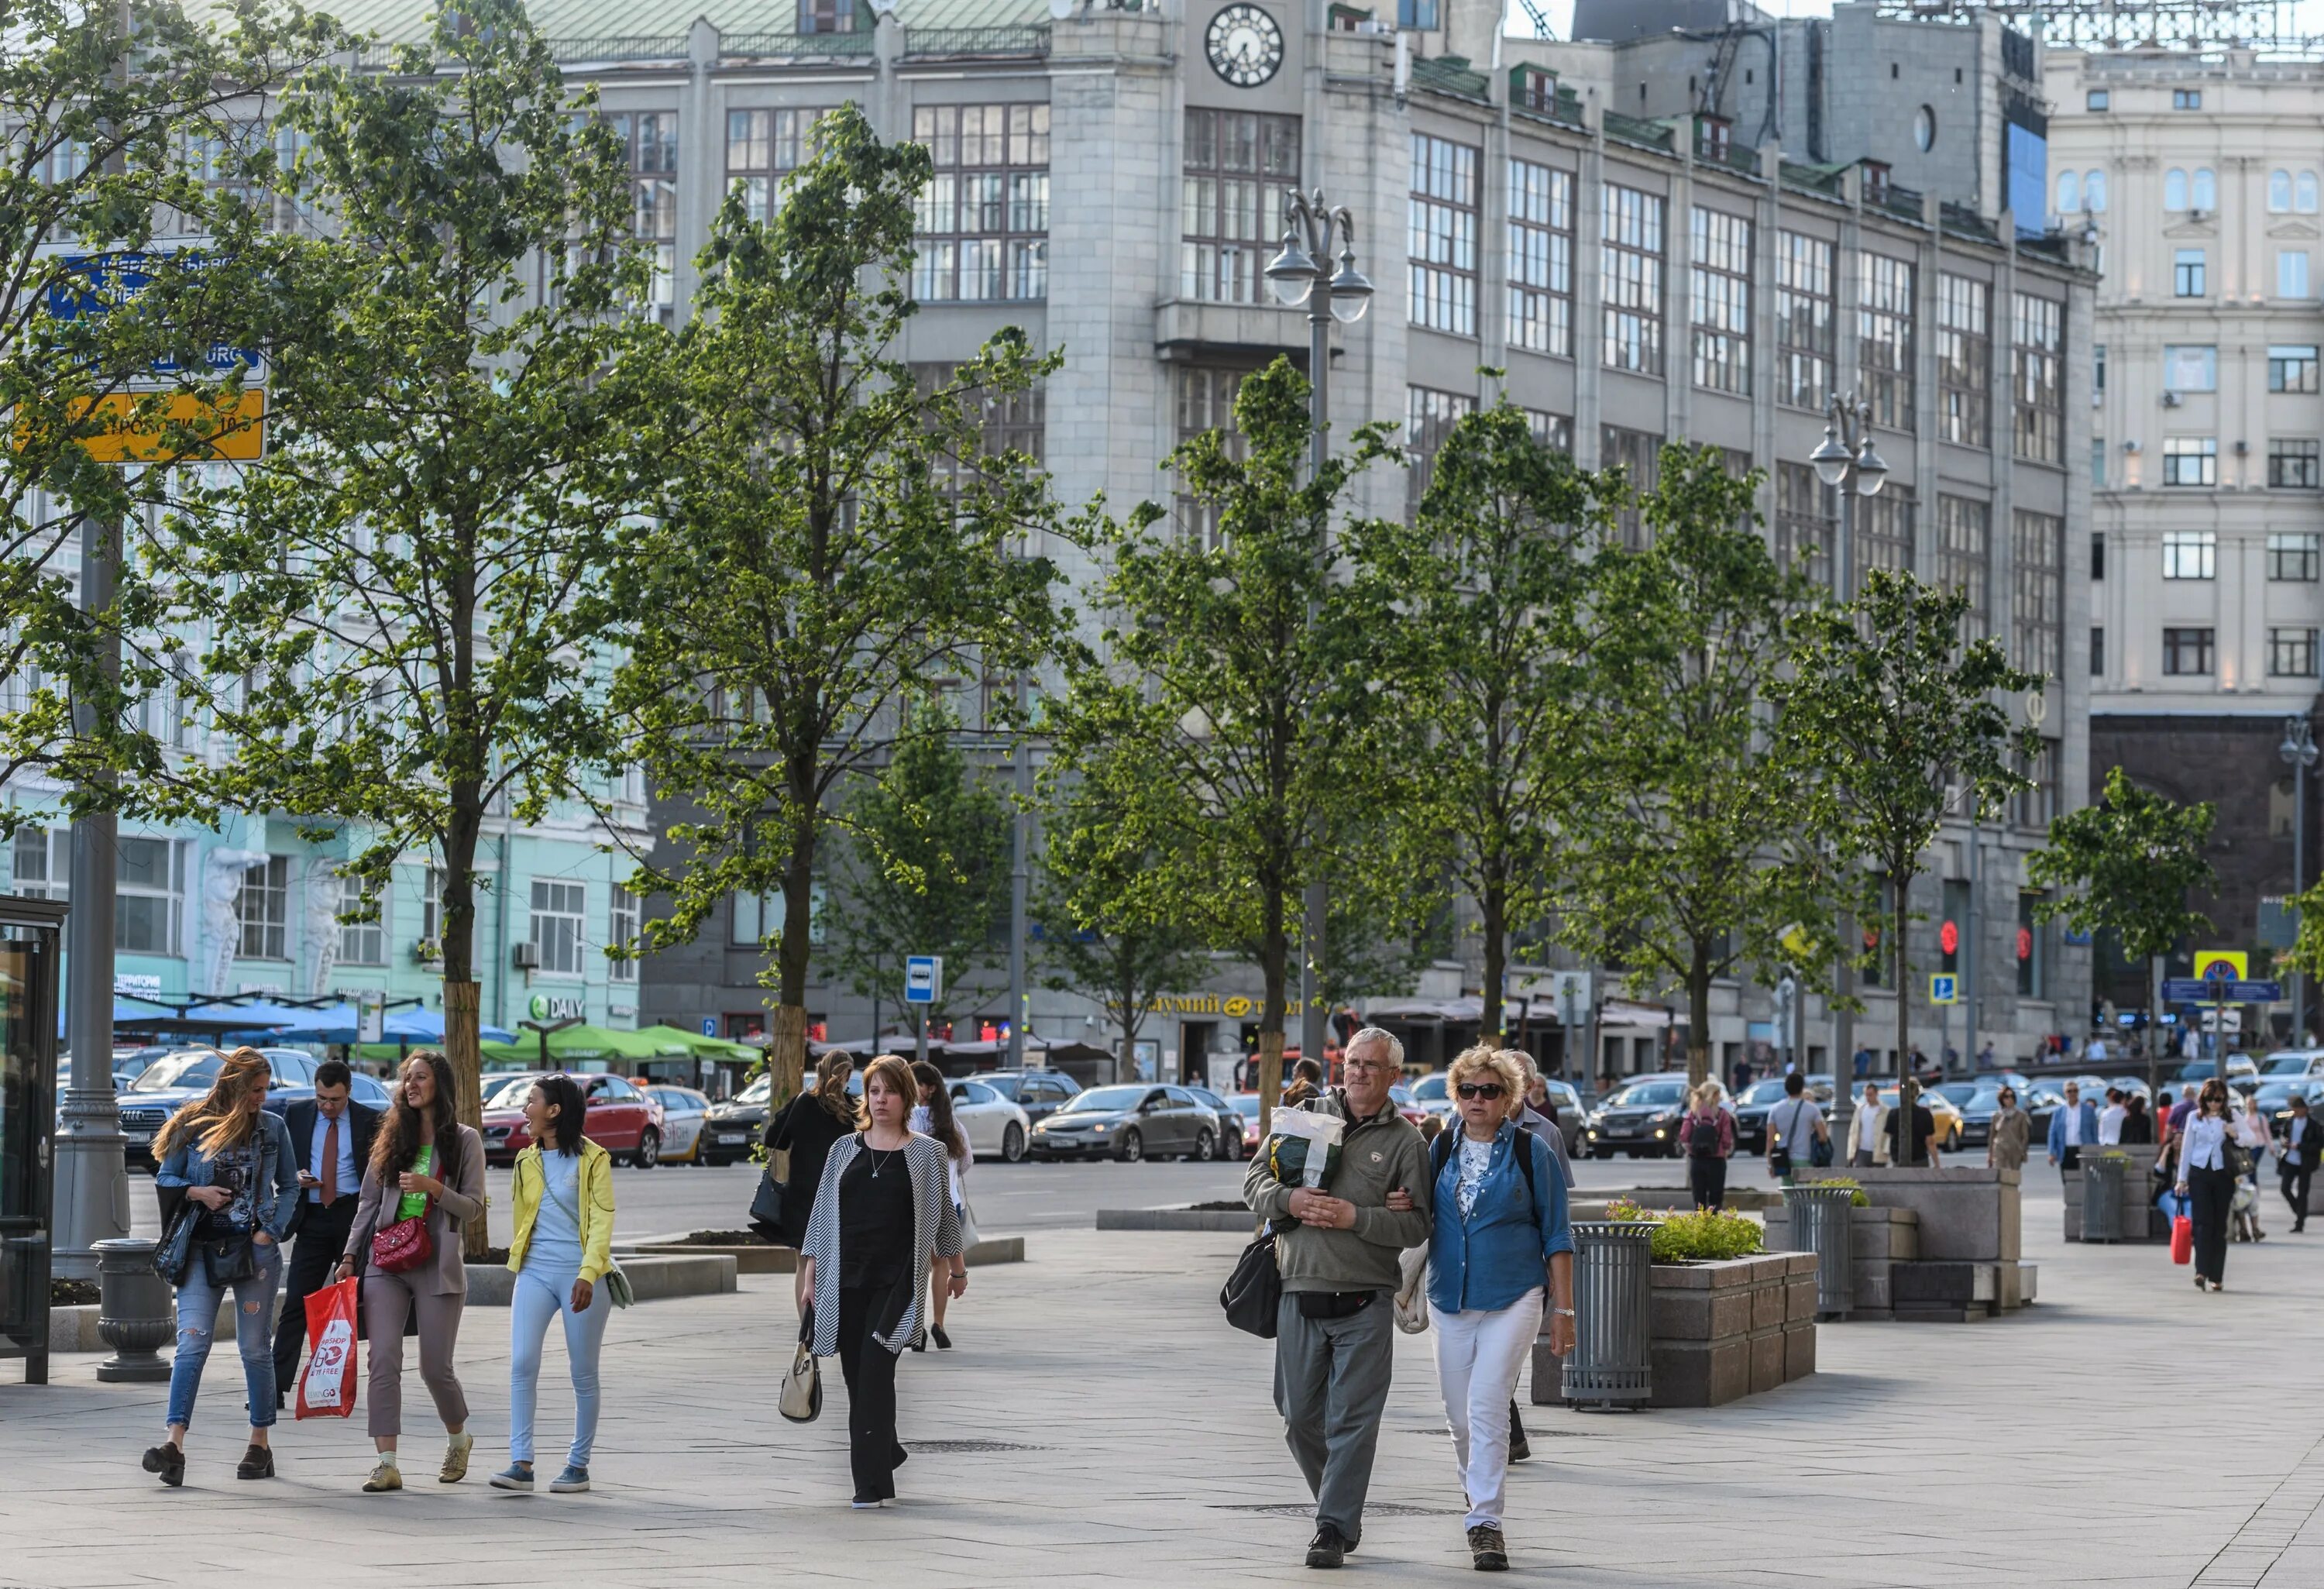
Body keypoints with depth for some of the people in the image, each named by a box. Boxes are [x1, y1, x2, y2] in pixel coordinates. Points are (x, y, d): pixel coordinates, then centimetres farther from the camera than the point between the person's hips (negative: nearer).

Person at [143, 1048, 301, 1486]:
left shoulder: (272, 1128, 7)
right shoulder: (193, 1124, 3)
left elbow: (289, 1186, 14)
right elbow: (164, 1178, 8)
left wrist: (273, 1230, 0)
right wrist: (196, 1192, -11)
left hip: (255, 1250, 1)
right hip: (201, 1249, -1)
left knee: (256, 1348, 5)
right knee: (192, 1343, -11)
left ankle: (260, 1445, 14)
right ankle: (174, 1444, -19)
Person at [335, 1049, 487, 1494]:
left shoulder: (464, 1140, 2)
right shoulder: (392, 1138, 12)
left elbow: (474, 1207, -2)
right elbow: (368, 1203, 14)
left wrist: (433, 1188, -17)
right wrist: (350, 1256, 8)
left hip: (437, 1265, -3)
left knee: (435, 1368, 1)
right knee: (383, 1361, -9)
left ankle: (458, 1437, 30)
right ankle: (387, 1463, -11)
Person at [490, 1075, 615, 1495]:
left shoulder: (593, 1159, -3)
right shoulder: (527, 1160, 14)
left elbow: (602, 1221, -9)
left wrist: (588, 1274, -20)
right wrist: (516, 1268, 21)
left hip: (580, 1275, -4)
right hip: (534, 1272, 4)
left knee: (583, 1374, 3)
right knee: (521, 1365, -10)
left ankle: (578, 1464, 12)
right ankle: (521, 1463, -11)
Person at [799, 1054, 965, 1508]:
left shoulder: (926, 1153, 3)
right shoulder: (844, 1149, 10)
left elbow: (944, 1215, 13)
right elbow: (822, 1214, 12)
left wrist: (957, 1268, 21)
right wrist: (811, 1277, 9)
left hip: (895, 1281, -4)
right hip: (845, 1279, 4)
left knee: (875, 1373, -14)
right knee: (856, 1377, 5)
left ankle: (872, 1484, -13)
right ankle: (885, 1455, 26)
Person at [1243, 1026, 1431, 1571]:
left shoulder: (1405, 1141, 3)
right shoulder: (1307, 1116, 10)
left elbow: (1416, 1225, -4)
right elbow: (1255, 1179, 11)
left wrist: (1356, 1217, -15)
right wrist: (1290, 1200, -9)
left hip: (1365, 1302, -3)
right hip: (1300, 1295, 3)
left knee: (1352, 1421, -5)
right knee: (1300, 1416, 8)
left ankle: (1334, 1527, 1)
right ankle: (1340, 1509, 27)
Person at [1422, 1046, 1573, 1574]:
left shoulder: (1531, 1152, 0)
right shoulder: (1441, 1150, 8)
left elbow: (1556, 1236, 2)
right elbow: (1421, 1223, 14)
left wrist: (1563, 1310, -1)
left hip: (1512, 1298, -4)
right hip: (1450, 1301, 4)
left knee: (1487, 1407, -16)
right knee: (1460, 1416, 8)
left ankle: (1485, 1522, -14)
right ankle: (1478, 1500, 31)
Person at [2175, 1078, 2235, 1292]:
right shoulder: (2194, 1118, 6)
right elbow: (2187, 1148, 9)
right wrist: (2182, 1178, 8)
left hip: (2222, 1175, 0)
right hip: (2199, 1173, 0)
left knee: (2220, 1226, 3)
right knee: (2202, 1222, -11)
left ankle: (2217, 1277, 8)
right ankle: (2201, 1272, -20)